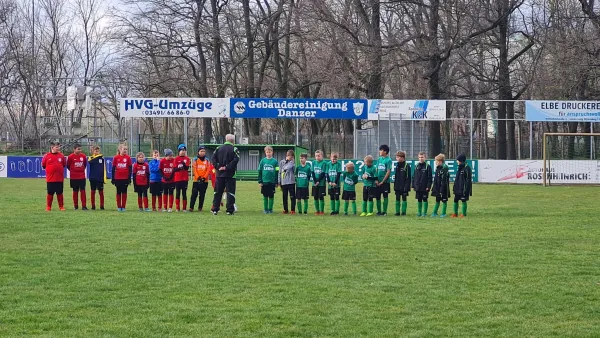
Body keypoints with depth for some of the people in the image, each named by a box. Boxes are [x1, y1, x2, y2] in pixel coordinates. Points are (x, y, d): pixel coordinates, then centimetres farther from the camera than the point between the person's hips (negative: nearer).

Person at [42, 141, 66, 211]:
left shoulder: (61, 156, 2)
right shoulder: (47, 156, -3)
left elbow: (64, 165, 12)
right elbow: (43, 165, 5)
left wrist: (59, 169, 7)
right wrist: (50, 170, 7)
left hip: (60, 179, 1)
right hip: (50, 179, -1)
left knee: (60, 193, 8)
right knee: (50, 193, 4)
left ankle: (61, 206, 16)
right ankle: (48, 207, 13)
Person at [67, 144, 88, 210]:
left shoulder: (83, 156, -1)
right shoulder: (71, 157, -10)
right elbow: (68, 166, 2)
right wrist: (73, 171, 10)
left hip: (82, 176, 1)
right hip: (74, 177, -1)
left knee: (82, 190, -3)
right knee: (75, 191, 7)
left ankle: (84, 206, -3)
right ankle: (75, 205, 15)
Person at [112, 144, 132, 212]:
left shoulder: (128, 158, 0)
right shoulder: (116, 158, 0)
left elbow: (130, 169, 1)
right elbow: (113, 169, 4)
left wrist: (129, 178, -3)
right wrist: (113, 179, 2)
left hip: (125, 178, 0)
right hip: (117, 178, 0)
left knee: (124, 192, 4)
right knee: (118, 192, 7)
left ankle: (123, 207, 9)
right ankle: (119, 207, 13)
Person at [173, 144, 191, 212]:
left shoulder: (187, 159, 5)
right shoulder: (176, 159, 2)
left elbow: (187, 168, -7)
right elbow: (175, 169, -3)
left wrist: (184, 164, -26)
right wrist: (179, 168, -24)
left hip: (185, 178, 0)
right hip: (178, 178, 0)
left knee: (184, 193, 2)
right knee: (178, 193, 1)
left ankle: (184, 208, 6)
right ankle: (177, 208, 6)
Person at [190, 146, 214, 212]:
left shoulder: (207, 161, 7)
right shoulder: (195, 160, 3)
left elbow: (208, 170, 1)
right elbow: (194, 169, -3)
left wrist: (204, 177, -11)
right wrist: (198, 177, -15)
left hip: (204, 180, 2)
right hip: (196, 180, -2)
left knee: (202, 195, 5)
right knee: (194, 194, -6)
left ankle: (200, 207, 12)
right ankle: (191, 207, -4)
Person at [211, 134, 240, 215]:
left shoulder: (219, 148, 8)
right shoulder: (234, 149, -6)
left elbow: (214, 158, 0)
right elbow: (235, 160, -18)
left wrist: (218, 167, -4)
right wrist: (227, 167, -15)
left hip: (220, 174, 4)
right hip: (230, 174, -4)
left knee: (218, 191, 10)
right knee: (230, 192, 0)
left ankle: (215, 209, 8)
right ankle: (230, 210, -3)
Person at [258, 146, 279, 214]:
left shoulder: (275, 161, 0)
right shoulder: (263, 161, 3)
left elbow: (277, 172, 3)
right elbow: (259, 172, 6)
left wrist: (277, 182, 1)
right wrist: (260, 181, 1)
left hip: (272, 182, -1)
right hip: (264, 182, 1)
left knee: (271, 196, 3)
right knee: (265, 196, 6)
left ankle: (270, 209, 12)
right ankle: (266, 209, 13)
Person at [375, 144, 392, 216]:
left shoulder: (388, 160, -10)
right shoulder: (379, 159, 7)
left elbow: (388, 172, -12)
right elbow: (377, 170, 10)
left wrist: (382, 181, -13)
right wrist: (376, 179, -1)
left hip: (385, 182, -5)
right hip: (378, 182, 5)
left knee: (385, 196, 2)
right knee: (377, 196, 7)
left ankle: (384, 211, 9)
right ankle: (379, 211, 17)